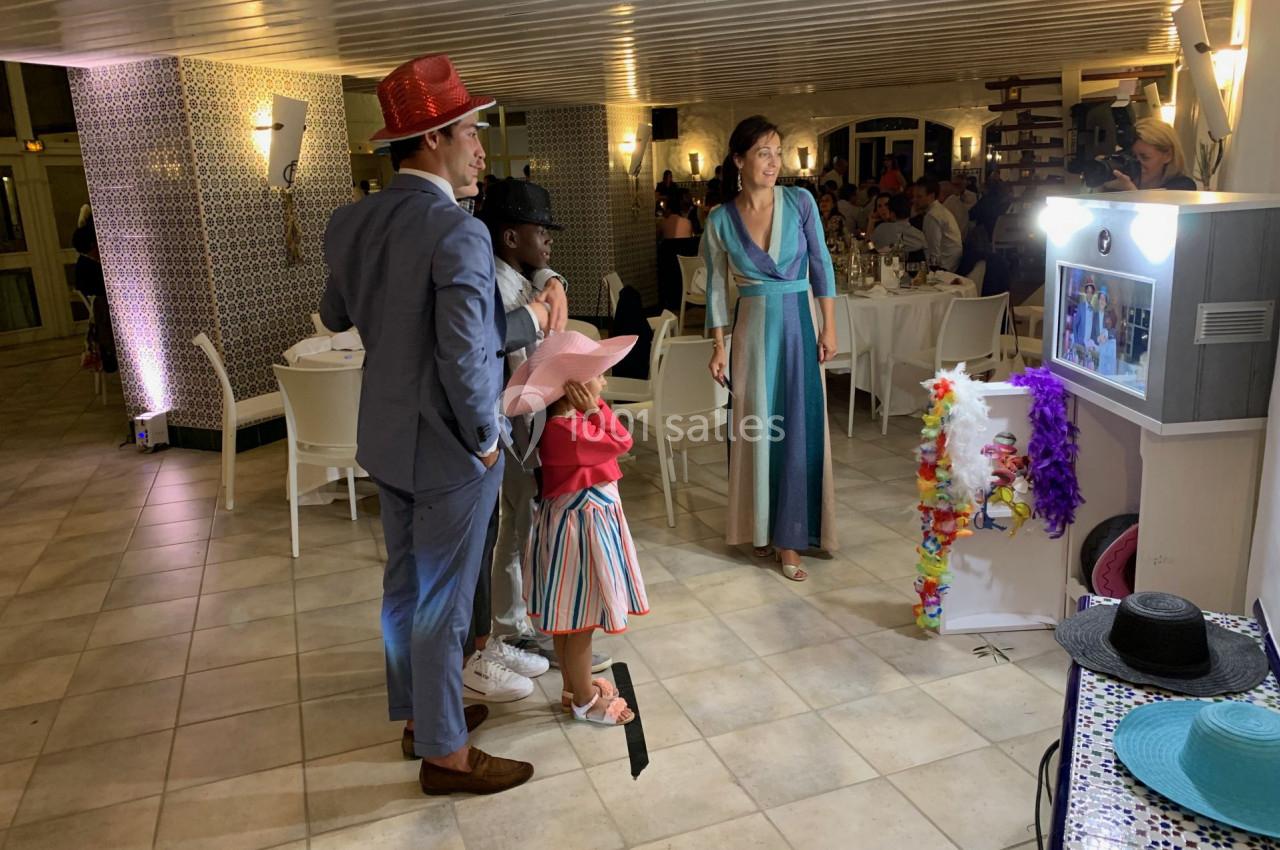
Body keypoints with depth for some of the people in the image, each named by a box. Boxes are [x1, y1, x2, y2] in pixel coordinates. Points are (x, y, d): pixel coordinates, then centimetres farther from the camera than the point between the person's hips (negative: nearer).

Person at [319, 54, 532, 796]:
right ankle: (446, 754, 22)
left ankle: (419, 712, 38)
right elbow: (465, 361, -27)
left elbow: (336, 316, 16)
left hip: (387, 436, 8)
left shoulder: (351, 222, 1)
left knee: (406, 584, 20)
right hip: (449, 447, -7)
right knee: (443, 601, 5)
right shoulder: (459, 233, -23)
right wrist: (487, 439, -12)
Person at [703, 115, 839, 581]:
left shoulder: (800, 201, -3)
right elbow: (716, 287, 3)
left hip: (799, 323, 0)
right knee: (755, 428, 6)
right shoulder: (720, 220, -2)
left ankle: (789, 537, 12)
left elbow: (821, 265, 0)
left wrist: (828, 327, -3)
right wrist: (719, 347, 0)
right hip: (752, 328, 0)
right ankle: (759, 525, 24)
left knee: (799, 429, 1)